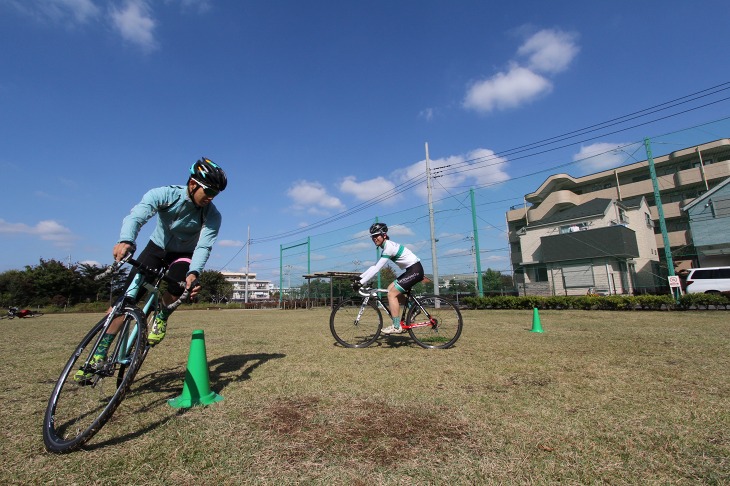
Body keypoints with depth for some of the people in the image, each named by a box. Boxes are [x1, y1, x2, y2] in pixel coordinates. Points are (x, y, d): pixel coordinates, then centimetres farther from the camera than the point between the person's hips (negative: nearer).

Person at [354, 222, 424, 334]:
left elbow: (377, 269, -22)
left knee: (392, 294, -11)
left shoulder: (389, 246, -17)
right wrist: (360, 277, 8)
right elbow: (375, 266, 14)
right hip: (412, 270, 10)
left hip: (415, 270, -10)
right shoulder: (386, 246, 12)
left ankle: (397, 327, -5)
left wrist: (361, 283, -22)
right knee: (391, 289, 11)